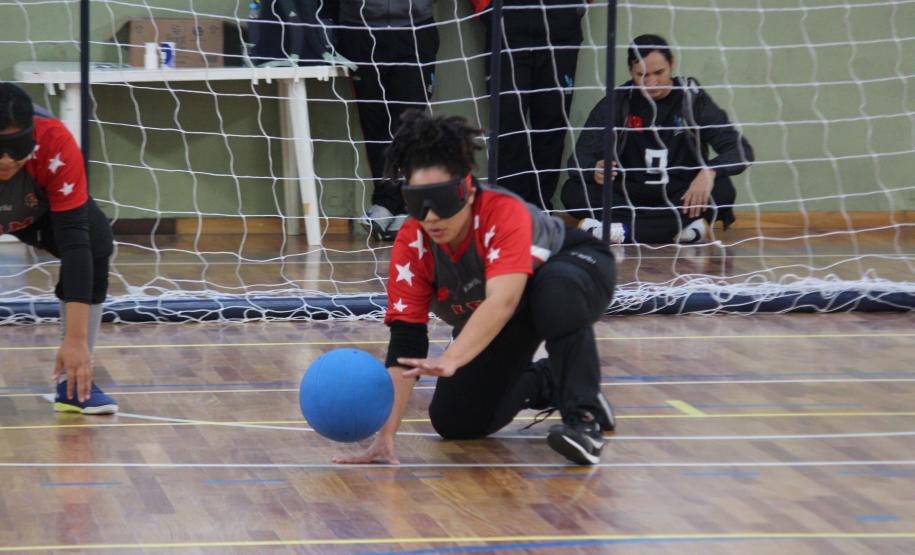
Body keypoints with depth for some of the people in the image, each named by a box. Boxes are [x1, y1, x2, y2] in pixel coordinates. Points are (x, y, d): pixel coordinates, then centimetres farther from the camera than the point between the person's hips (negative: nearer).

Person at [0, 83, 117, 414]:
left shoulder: (55, 144, -38)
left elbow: (75, 240, -39)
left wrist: (76, 339, -44)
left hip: (38, 210, 0)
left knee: (94, 241, -27)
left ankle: (74, 383, -14)